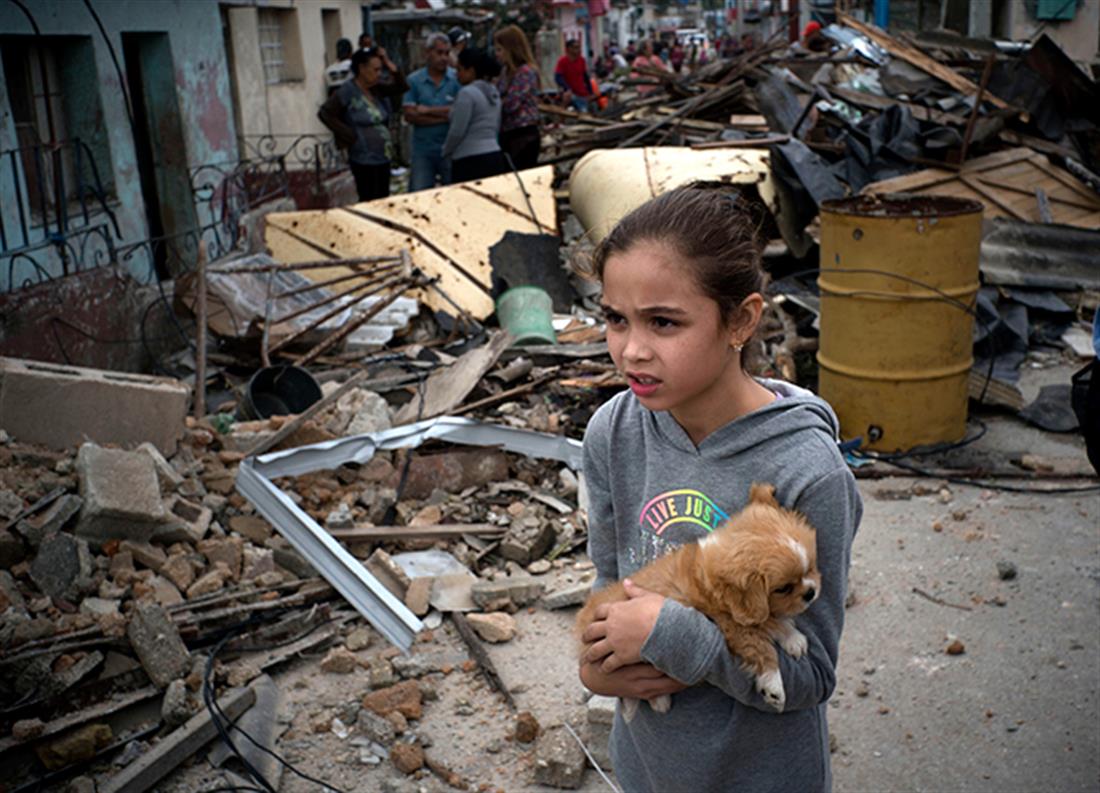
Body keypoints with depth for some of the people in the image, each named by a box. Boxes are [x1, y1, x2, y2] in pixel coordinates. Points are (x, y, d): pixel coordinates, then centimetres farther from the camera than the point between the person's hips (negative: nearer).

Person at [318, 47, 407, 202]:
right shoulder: (347, 92, -10)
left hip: (384, 157, 7)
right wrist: (350, 135, -14)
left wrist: (389, 64, -1)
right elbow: (324, 113, -13)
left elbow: (401, 87, 8)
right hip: (364, 160, -7)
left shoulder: (377, 89, 9)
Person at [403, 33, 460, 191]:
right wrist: (445, 116, -12)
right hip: (423, 150, 1)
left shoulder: (457, 78, -2)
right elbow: (410, 116, -8)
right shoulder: (414, 80, 2)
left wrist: (428, 110, -9)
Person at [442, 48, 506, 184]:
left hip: (471, 162, -8)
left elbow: (457, 132, -11)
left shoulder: (467, 93, -11)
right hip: (495, 157, 8)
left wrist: (446, 151, 5)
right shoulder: (493, 92, 15)